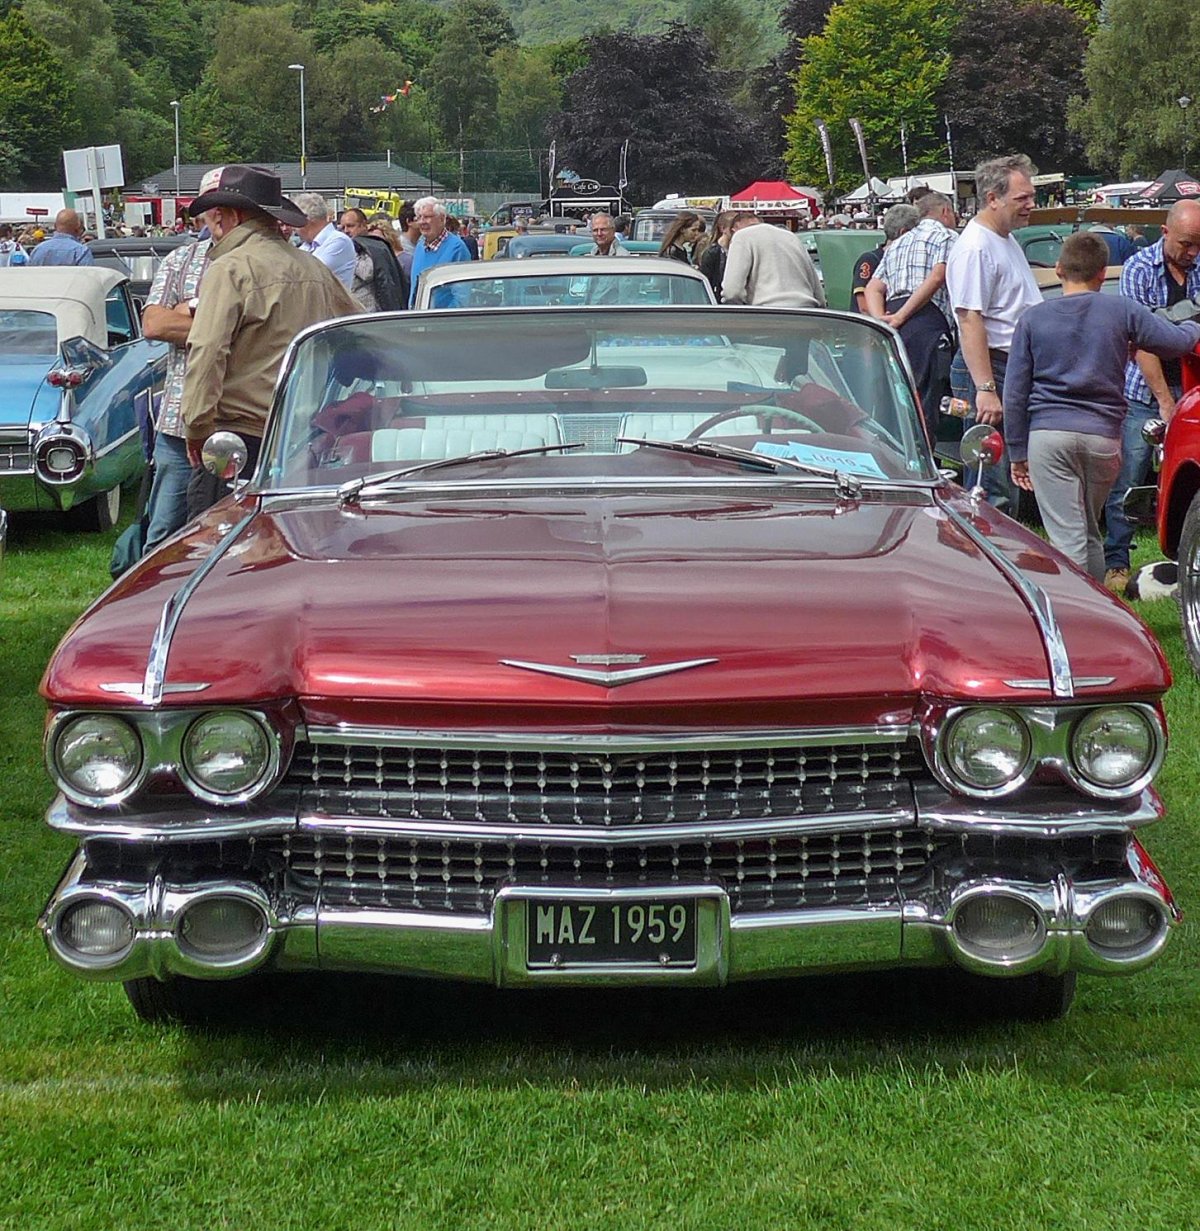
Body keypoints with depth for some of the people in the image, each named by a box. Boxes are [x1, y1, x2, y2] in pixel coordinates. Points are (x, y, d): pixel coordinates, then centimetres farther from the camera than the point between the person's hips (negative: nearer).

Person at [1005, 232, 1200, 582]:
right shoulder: (1122, 311, 3)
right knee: (1090, 533, 19)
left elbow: (1015, 393, 5)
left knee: (1068, 538, -5)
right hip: (1103, 437, 1)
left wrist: (1017, 452, 11)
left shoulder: (1033, 318, 5)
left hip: (1048, 435, -1)